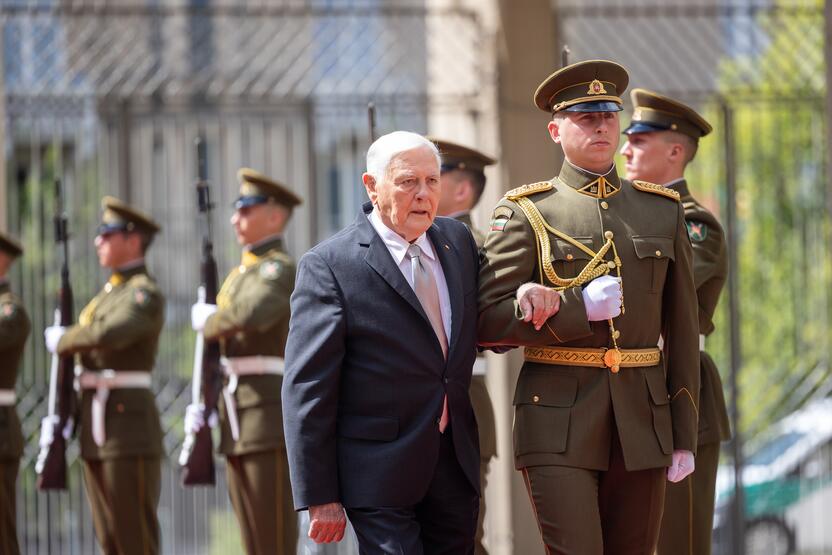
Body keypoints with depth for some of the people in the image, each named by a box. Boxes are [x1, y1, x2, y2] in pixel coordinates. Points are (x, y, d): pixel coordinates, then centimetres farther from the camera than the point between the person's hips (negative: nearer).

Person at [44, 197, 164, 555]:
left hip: (130, 427, -9)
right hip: (95, 431, 9)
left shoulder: (145, 293, -8)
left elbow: (110, 334, -26)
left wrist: (62, 341, -10)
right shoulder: (106, 294, 20)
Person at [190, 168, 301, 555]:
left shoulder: (280, 268, -8)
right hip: (238, 421, 9)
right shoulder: (241, 274, 21)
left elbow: (252, 314, -28)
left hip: (271, 413, -9)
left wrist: (209, 324, -8)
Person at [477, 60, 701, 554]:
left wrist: (684, 436, 7)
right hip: (559, 422, -3)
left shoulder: (664, 211, 12)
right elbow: (489, 322, -5)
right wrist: (579, 307, -15)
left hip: (643, 420, 4)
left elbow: (683, 331, 12)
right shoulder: (525, 212, 2)